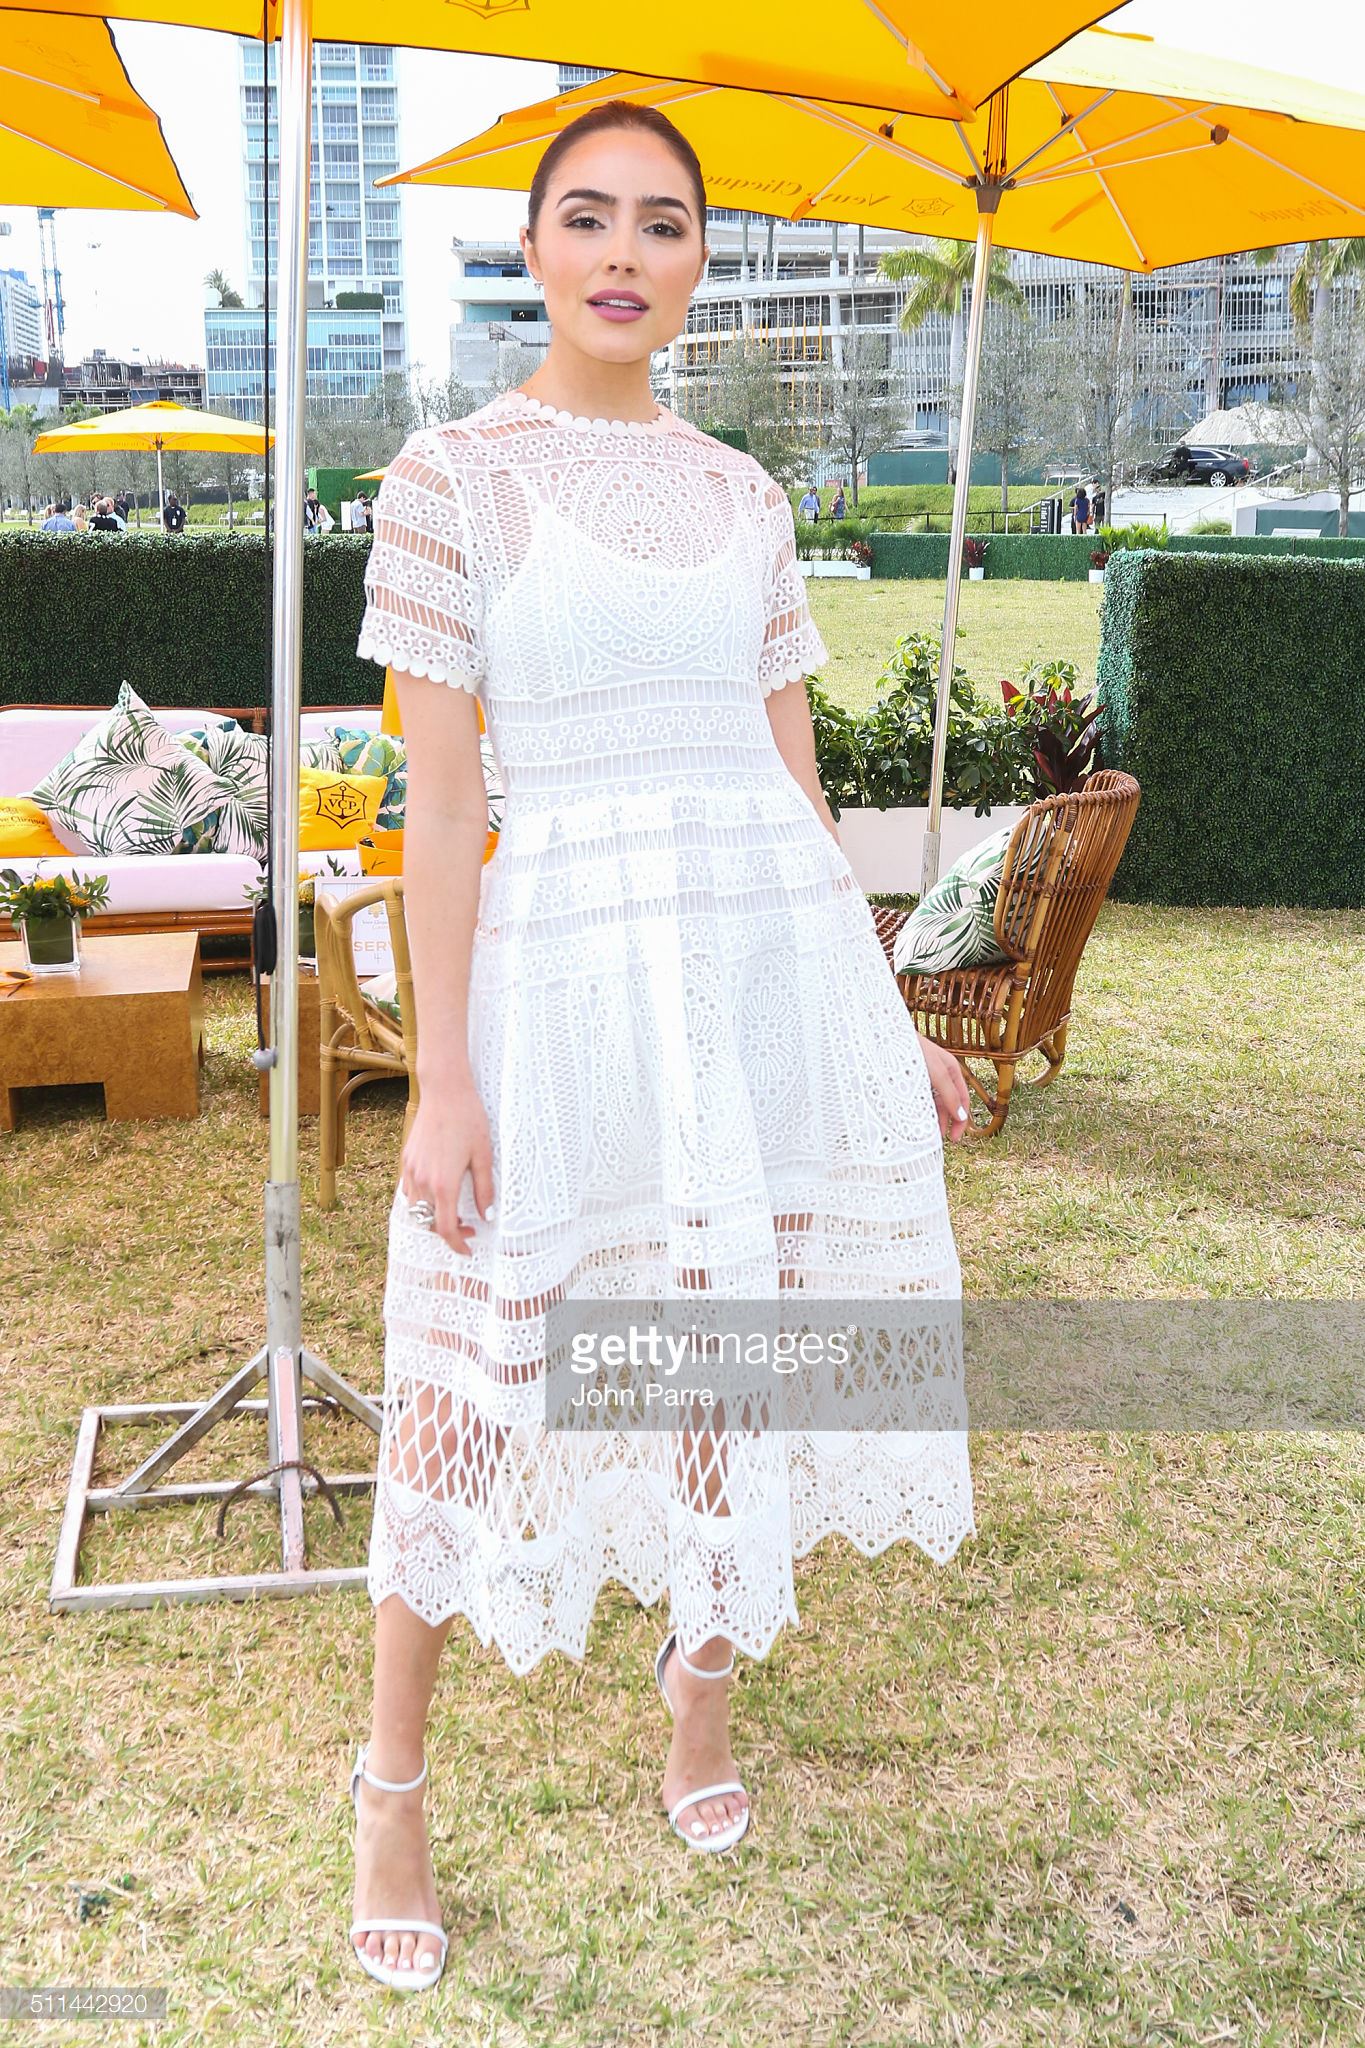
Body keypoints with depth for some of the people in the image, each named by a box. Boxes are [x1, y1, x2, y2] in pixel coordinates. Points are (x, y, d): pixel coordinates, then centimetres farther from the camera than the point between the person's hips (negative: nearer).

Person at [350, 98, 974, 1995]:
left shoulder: (746, 494, 11)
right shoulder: (451, 477, -1)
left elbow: (793, 770, 13)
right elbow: (441, 796, -6)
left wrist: (887, 1010, 13)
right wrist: (442, 1074, -11)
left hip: (778, 949, 5)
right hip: (568, 962, -4)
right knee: (488, 1369, 2)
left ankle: (701, 1671, 37)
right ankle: (392, 1782, 22)